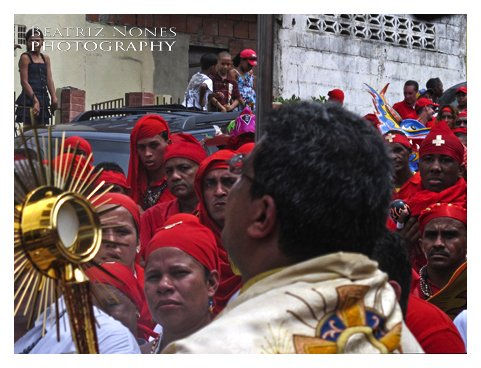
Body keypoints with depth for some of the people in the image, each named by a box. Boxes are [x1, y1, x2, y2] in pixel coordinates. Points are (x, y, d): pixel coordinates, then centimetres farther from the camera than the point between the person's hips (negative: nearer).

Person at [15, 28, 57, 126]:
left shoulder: (45, 58, 17)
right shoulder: (25, 58, -2)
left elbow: (49, 80, 12)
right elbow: (24, 82, -9)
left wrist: (54, 98, -1)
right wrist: (35, 100, -16)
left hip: (43, 99, 7)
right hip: (29, 99, -7)